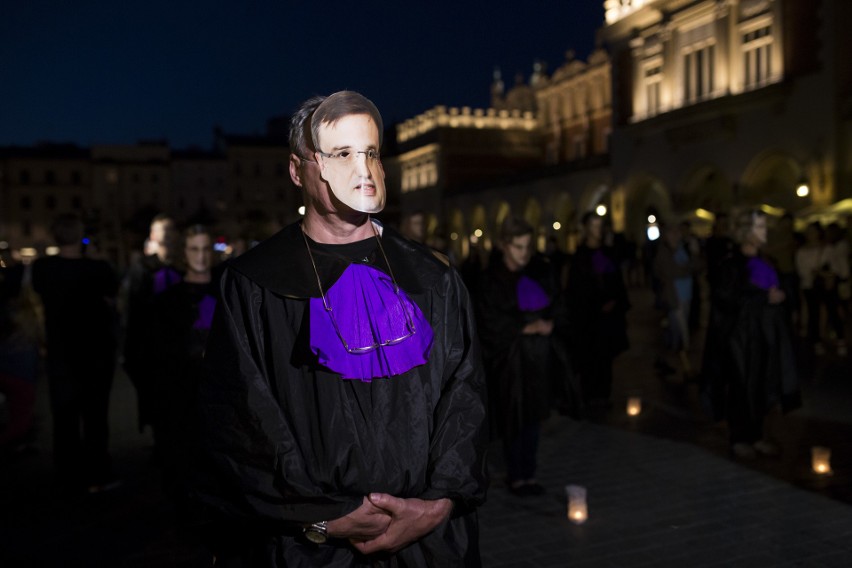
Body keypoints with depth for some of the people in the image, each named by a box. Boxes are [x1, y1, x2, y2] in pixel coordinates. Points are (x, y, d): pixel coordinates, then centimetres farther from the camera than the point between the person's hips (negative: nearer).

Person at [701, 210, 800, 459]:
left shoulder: (763, 262, 10)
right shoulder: (732, 264, -11)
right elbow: (728, 300, -17)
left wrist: (778, 296, 1)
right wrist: (765, 297, -16)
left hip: (765, 333, 7)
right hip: (741, 334, -6)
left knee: (761, 385, 8)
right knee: (741, 385, 0)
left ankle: (756, 434, 20)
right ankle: (739, 438, 12)